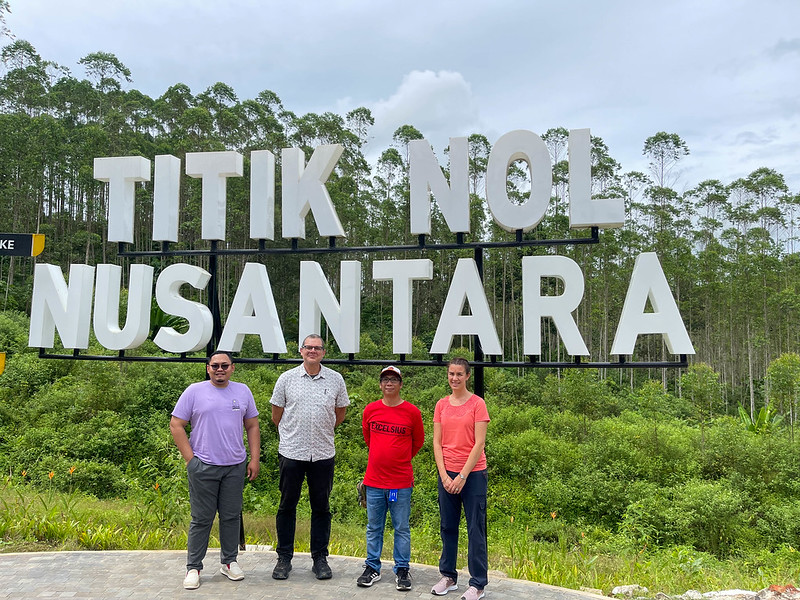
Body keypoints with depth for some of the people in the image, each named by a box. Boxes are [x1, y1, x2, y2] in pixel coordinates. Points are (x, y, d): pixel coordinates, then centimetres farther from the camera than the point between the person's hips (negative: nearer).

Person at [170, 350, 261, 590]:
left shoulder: (243, 391, 8)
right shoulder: (194, 391, -1)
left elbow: (252, 426, 12)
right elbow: (176, 425, -1)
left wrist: (254, 459, 5)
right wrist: (190, 458, -7)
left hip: (235, 467, 3)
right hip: (203, 467, -3)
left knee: (231, 516, 10)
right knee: (201, 519, 4)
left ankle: (229, 561, 26)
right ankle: (193, 567, 18)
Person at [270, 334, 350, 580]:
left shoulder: (336, 379, 3)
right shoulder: (287, 378, 1)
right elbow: (276, 414, 9)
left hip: (323, 453, 1)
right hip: (291, 452, -1)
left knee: (321, 507, 8)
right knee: (287, 505, 8)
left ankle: (320, 558, 21)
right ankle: (284, 558, 22)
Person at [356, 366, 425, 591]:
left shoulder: (412, 412, -5)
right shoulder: (370, 410, 2)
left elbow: (418, 441, 10)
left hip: (401, 482, -2)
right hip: (374, 480, 2)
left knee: (402, 528, 8)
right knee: (373, 528, 13)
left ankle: (402, 570, 21)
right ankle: (372, 568, 26)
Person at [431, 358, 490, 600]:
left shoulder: (477, 403, -6)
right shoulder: (441, 405, 5)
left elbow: (479, 444, -10)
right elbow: (437, 443, 4)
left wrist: (462, 476, -12)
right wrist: (444, 475, -5)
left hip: (473, 473, -4)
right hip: (447, 473, 4)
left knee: (475, 529, 2)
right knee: (448, 526, 13)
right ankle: (448, 576, 27)